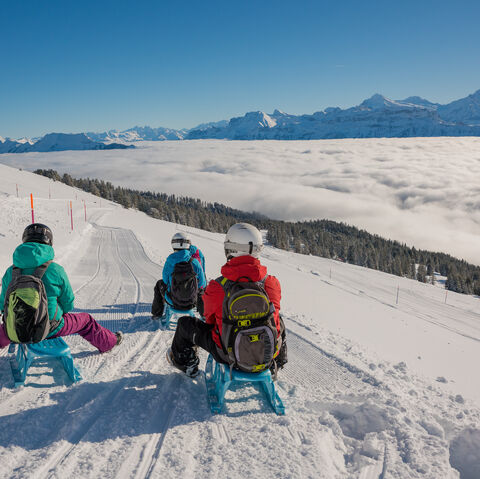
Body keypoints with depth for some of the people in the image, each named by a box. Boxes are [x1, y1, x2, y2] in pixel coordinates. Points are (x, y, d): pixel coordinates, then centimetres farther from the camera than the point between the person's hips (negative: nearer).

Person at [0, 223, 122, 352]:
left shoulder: (11, 272, -7)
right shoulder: (56, 270, -14)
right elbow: (68, 304, -6)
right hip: (50, 329, -2)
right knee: (85, 320, 22)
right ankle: (108, 342, 39)